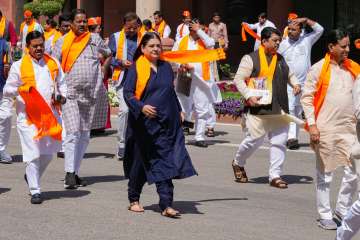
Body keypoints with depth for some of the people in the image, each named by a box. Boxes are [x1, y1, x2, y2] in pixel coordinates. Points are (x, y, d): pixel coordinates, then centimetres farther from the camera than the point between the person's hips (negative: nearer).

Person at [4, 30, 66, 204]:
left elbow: (61, 83, 22)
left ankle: (32, 177, 36)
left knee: (49, 152, 11)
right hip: (28, 116, -4)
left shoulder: (53, 63, 11)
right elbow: (7, 90, 2)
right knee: (33, 154, -7)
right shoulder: (19, 66, 0)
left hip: (50, 115, 4)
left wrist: (62, 96, 2)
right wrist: (19, 90, -19)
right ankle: (35, 191, 1)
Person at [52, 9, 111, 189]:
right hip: (70, 94, -4)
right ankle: (69, 173, -15)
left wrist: (102, 71, 19)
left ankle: (75, 172, 16)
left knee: (84, 135, 7)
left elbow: (108, 54, 25)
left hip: (90, 94, 4)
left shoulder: (95, 39, 8)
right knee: (73, 132, -15)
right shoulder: (63, 42, 1)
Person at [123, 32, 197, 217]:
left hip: (167, 123, 4)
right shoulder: (136, 68, -3)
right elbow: (127, 93, -10)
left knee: (166, 163, -5)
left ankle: (166, 205, -8)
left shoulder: (166, 67, 12)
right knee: (140, 162, 7)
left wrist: (178, 110, 19)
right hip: (144, 123, -3)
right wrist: (141, 107, -25)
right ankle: (134, 200, 25)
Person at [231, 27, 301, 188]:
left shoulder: (280, 59, 16)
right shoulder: (251, 59, -3)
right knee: (254, 140, -1)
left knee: (279, 142, 2)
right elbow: (238, 79, -5)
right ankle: (238, 164, 26)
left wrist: (295, 84, 7)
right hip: (258, 108, -6)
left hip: (280, 109, 6)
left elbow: (289, 75, 29)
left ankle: (275, 176, 8)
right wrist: (248, 95, -16)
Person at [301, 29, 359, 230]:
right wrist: (312, 124, -11)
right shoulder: (318, 69, -5)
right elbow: (307, 97, -5)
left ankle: (343, 210, 20)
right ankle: (325, 216, 15)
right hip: (326, 130, -4)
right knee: (325, 174, 5)